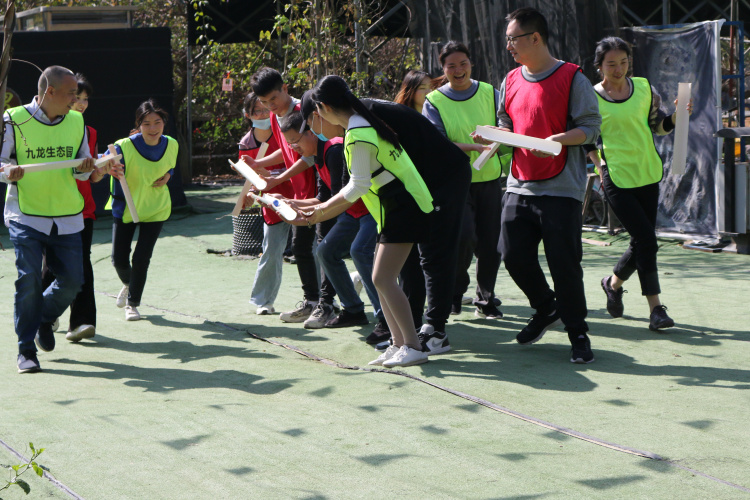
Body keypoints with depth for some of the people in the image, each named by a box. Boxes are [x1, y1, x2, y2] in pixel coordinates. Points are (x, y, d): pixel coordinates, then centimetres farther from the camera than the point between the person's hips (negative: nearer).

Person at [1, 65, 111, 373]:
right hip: (25, 217, -4)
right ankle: (26, 350, 1)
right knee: (29, 279, -12)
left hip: (67, 217, 4)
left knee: (72, 280, 1)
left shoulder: (77, 122, 7)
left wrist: (85, 168, -8)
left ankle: (44, 319, 33)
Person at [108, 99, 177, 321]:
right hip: (125, 208, -1)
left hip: (156, 209, 1)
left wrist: (167, 177, -9)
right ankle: (128, 284, 40)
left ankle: (133, 303, 16)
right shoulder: (125, 146, -22)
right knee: (119, 259, 4)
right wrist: (111, 168, -45)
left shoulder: (171, 145, -7)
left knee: (141, 258, -5)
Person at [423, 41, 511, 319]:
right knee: (463, 237, -19)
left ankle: (486, 300, 19)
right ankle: (455, 292, 5)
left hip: (490, 180, 3)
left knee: (490, 244, 1)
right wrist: (474, 147, -22)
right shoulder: (434, 102, -1)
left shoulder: (490, 94, 7)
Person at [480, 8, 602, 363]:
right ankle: (547, 309, 28)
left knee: (563, 262, -6)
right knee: (512, 254, 2)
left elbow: (591, 127, -7)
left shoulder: (571, 78, -6)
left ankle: (577, 333, 9)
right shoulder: (511, 81, 13)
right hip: (520, 186, 6)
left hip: (561, 189, -6)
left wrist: (559, 139, -23)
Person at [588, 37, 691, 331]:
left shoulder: (644, 88, 5)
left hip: (647, 174, 5)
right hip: (616, 178, -5)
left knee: (642, 242, 8)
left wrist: (677, 115, -6)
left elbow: (660, 126, 12)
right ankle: (655, 309, -7)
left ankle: (614, 282, 35)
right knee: (646, 240, -13)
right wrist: (600, 164, -4)